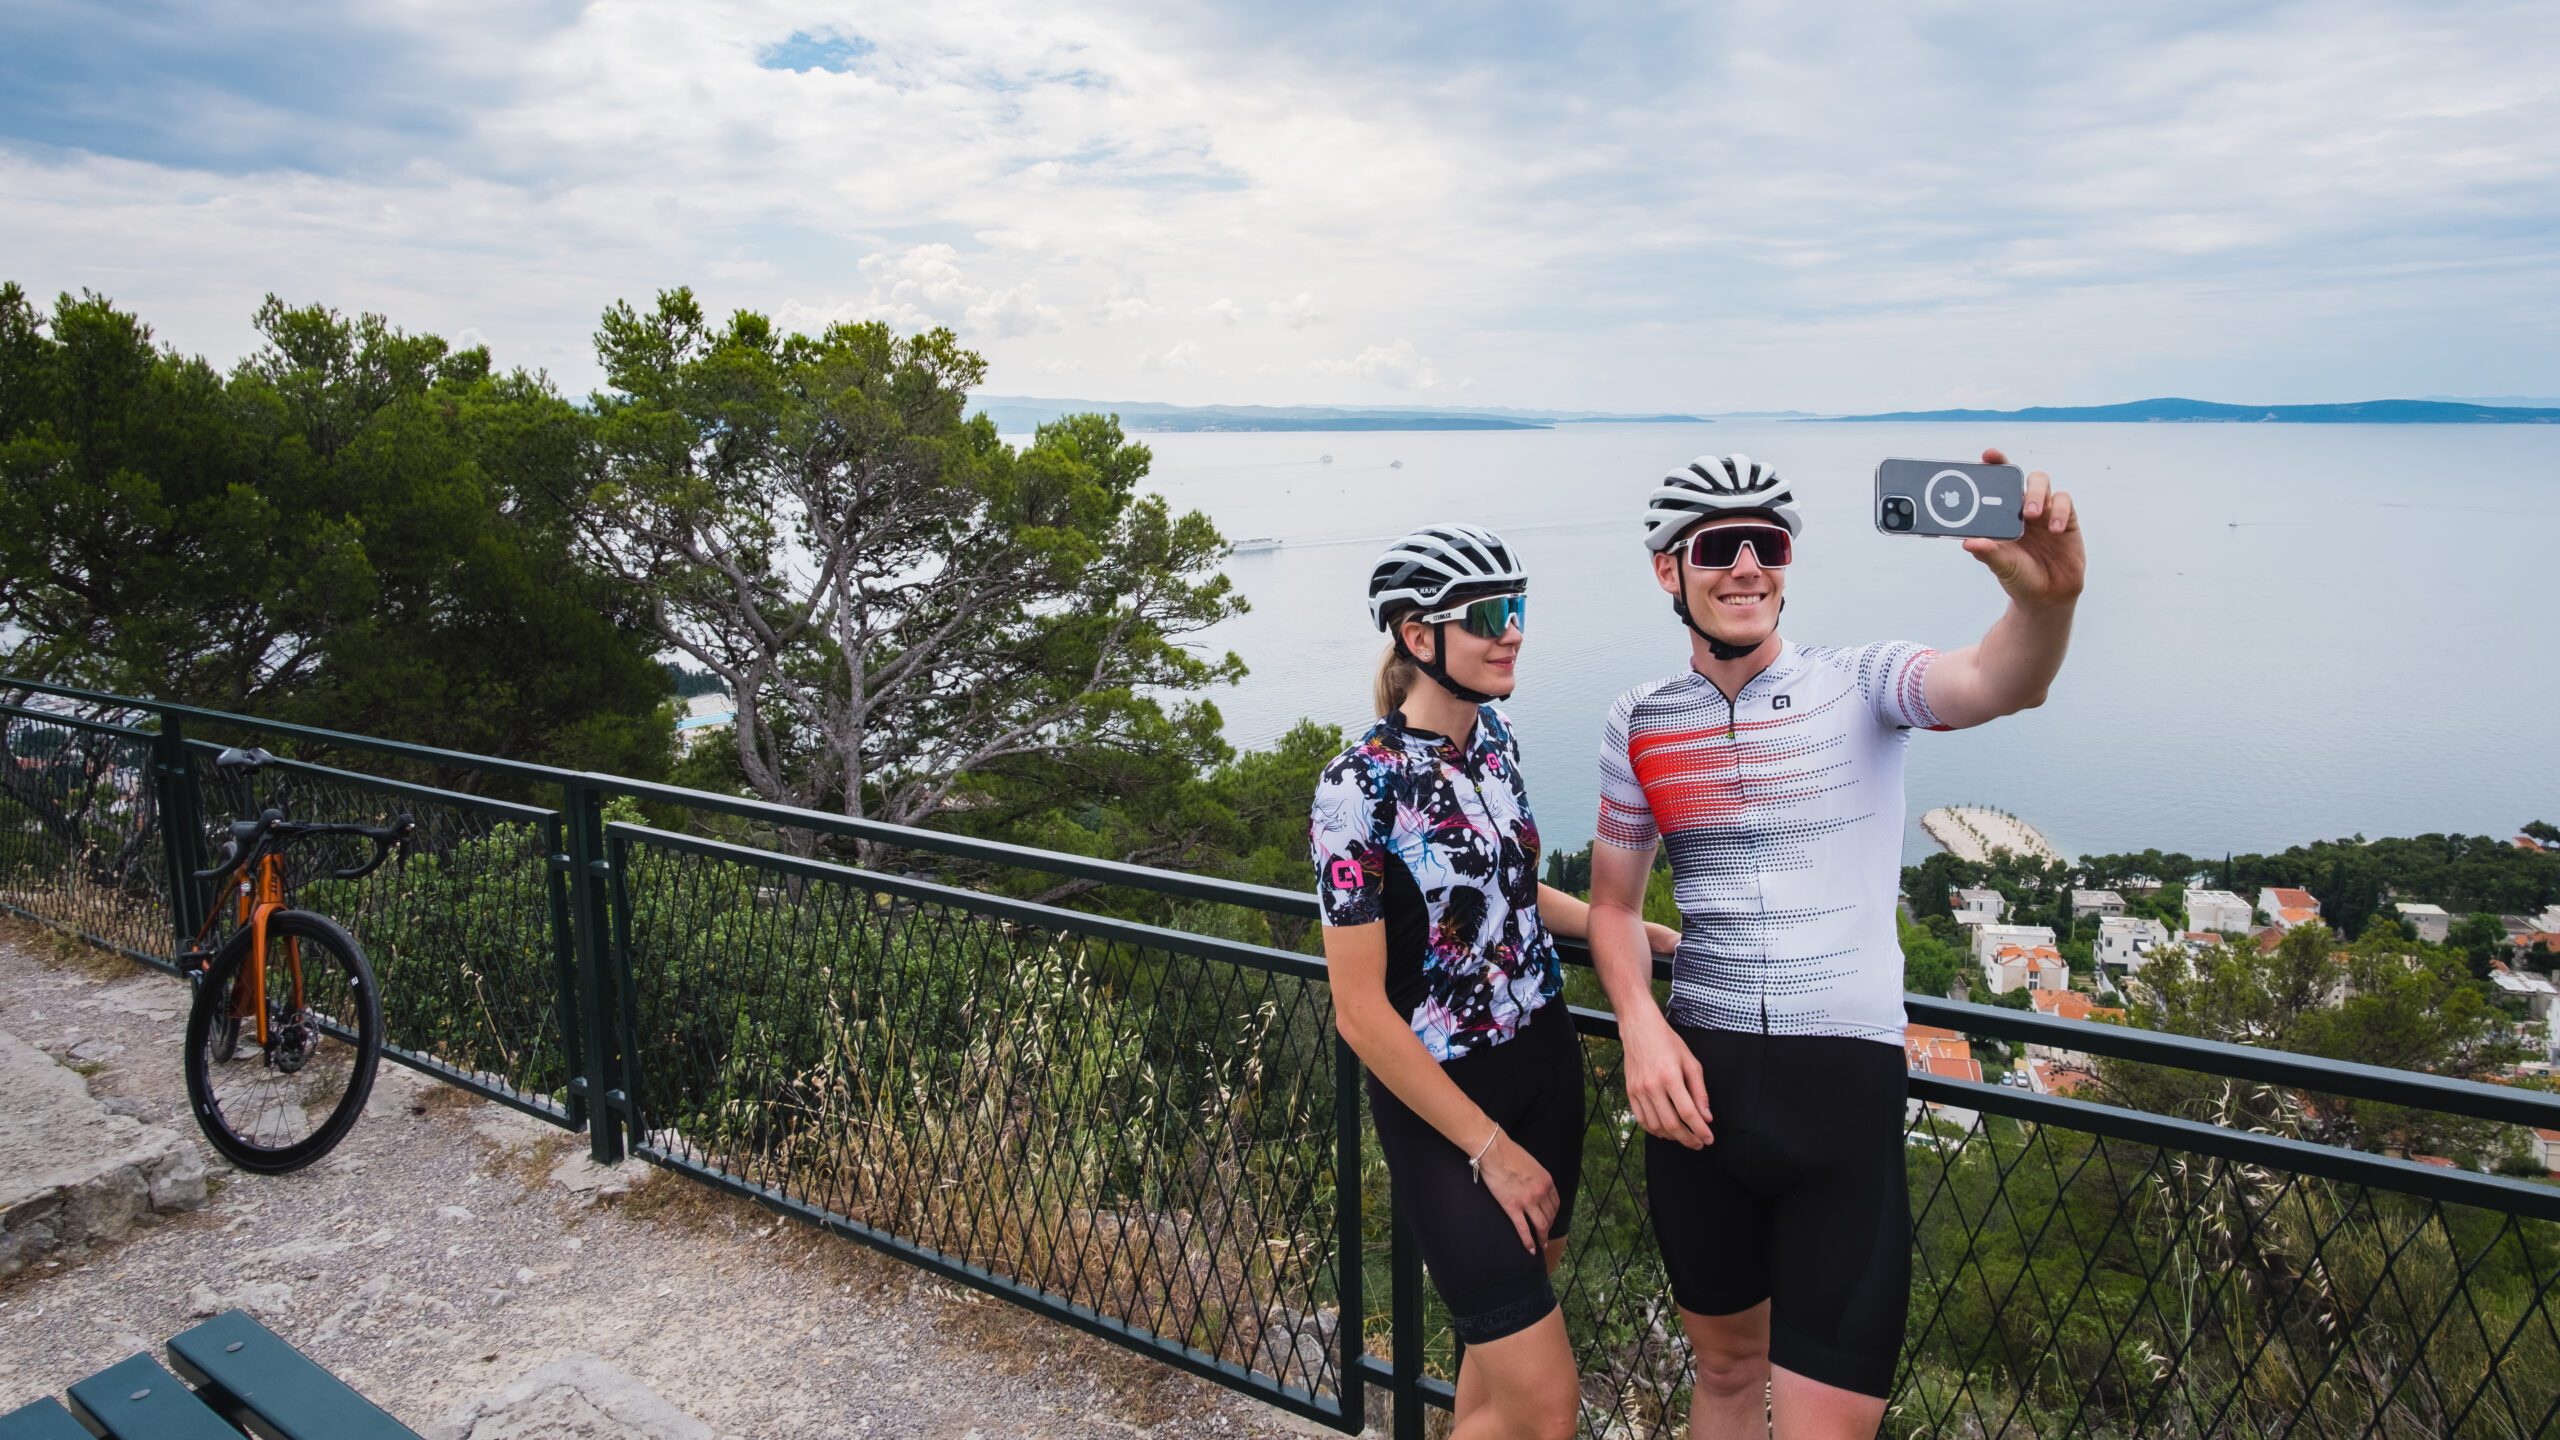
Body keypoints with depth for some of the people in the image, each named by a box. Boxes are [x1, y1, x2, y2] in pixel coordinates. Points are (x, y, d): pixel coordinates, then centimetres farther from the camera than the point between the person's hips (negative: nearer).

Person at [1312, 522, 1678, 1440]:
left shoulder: (1494, 735, 0)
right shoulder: (1359, 788, -21)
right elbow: (1361, 1013, -19)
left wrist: (1646, 934, 11)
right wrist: (1491, 1148, -16)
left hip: (1546, 1062, 7)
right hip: (1443, 1097, -7)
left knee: (1504, 1335, 20)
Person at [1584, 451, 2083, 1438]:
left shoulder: (1862, 685, -5)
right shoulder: (1641, 724, 3)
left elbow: (1995, 685, -27)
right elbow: (1613, 902, 11)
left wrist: (2045, 599, -50)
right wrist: (1639, 1022, -7)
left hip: (1846, 1083, -3)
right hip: (1694, 1079, 3)